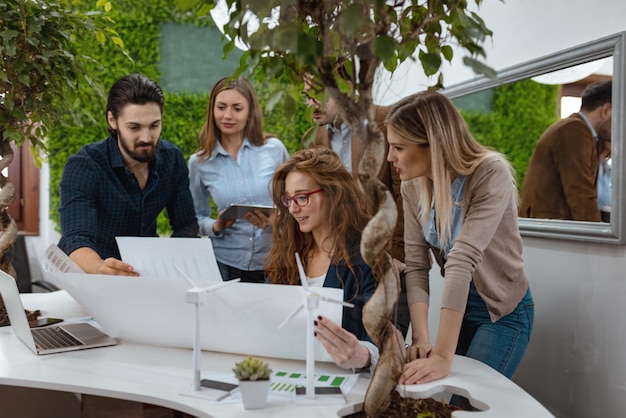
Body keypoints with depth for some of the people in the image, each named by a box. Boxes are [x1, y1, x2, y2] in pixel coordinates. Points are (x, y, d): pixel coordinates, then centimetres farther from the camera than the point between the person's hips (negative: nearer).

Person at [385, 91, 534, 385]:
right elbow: (416, 265, -12)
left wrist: (443, 356, -41)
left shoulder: (491, 174, -28)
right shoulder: (413, 187, -9)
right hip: (458, 306, 5)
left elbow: (462, 260, -37)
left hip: (503, 313, -5)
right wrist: (421, 338, -24)